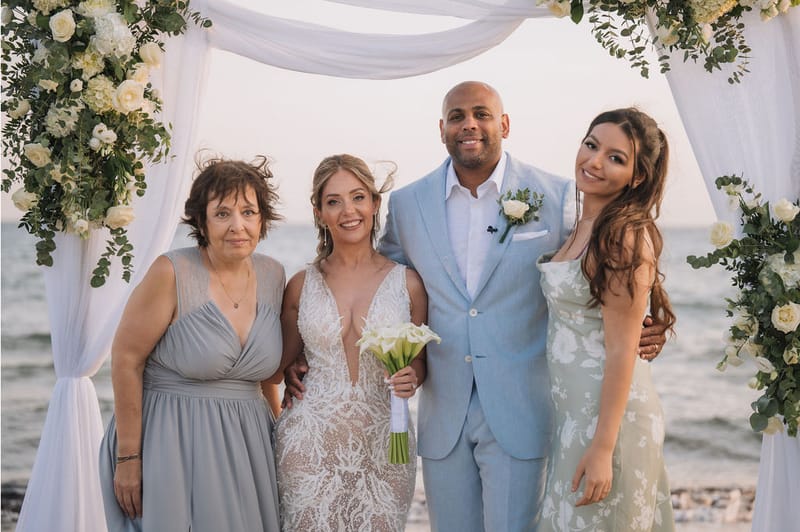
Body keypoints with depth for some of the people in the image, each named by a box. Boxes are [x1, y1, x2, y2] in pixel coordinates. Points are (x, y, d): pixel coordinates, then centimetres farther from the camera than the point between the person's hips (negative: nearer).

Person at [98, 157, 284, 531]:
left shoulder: (273, 275, 2)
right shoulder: (172, 274, -15)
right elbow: (126, 360, -13)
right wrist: (128, 457, -13)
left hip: (246, 441, 5)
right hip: (173, 444, -5)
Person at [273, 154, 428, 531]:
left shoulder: (408, 283, 1)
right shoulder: (301, 286, 3)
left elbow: (419, 362, 10)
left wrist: (411, 377, -9)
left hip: (383, 443, 0)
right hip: (310, 444, 0)